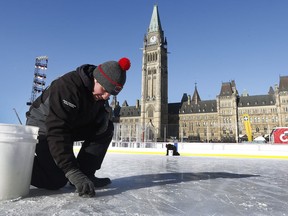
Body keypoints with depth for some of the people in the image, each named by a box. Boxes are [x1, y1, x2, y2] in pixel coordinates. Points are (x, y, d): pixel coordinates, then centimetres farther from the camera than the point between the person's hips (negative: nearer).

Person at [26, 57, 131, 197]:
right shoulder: (68, 86, -34)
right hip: (43, 127, -7)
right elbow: (57, 132, -38)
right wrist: (73, 172, -42)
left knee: (107, 128, -8)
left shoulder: (100, 93, -9)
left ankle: (84, 174, -4)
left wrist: (103, 115, -23)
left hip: (71, 126, 8)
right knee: (56, 180, -19)